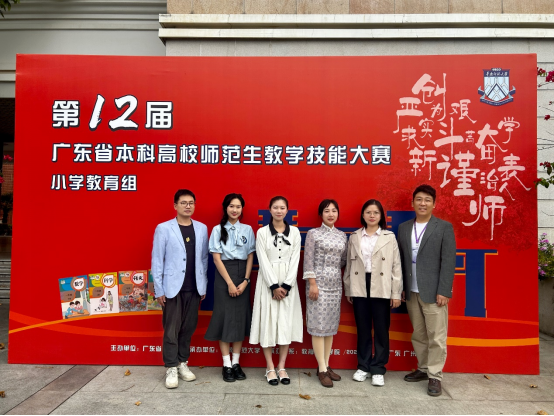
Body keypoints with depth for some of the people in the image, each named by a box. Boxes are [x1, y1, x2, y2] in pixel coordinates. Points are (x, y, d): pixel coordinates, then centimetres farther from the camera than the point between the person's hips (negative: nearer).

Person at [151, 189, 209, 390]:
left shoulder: (202, 228, 5)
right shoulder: (163, 228, -5)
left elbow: (204, 259, 8)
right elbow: (157, 260, -4)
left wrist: (204, 286, 7)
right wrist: (159, 289, -6)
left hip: (194, 288, 3)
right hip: (172, 287, -3)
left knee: (188, 328, 12)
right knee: (171, 330, 4)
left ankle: (182, 363, 28)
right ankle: (171, 368, 18)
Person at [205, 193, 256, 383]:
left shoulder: (247, 229, 6)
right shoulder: (218, 230, -1)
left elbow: (250, 257, 4)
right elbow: (217, 258, -6)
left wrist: (245, 281, -7)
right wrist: (230, 283, -12)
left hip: (243, 276, 3)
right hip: (224, 276, -2)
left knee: (240, 318, 6)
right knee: (224, 317, 0)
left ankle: (236, 363, 17)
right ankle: (226, 365, 10)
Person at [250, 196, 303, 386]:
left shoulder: (294, 232, 4)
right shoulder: (262, 232, 0)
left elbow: (295, 260, 0)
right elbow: (263, 261, -5)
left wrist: (286, 286, -9)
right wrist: (274, 286, -12)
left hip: (288, 282, 2)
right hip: (268, 282, -1)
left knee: (286, 323, 3)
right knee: (268, 322, 1)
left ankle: (282, 367, 16)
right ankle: (270, 368, 13)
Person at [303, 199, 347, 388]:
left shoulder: (342, 236, 11)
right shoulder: (313, 234, -3)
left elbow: (344, 261, 13)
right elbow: (308, 260, -8)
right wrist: (312, 283, -13)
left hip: (335, 284, 5)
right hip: (319, 282, -5)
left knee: (331, 325, 9)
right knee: (318, 324, -3)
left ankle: (326, 365, 21)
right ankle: (322, 369, 5)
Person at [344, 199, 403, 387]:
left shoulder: (389, 237, 2)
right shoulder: (354, 237, 7)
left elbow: (396, 266, 0)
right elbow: (349, 265, 9)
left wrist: (396, 293, -3)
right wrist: (348, 290, 9)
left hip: (381, 288, -1)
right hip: (360, 288, 2)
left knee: (381, 329, 5)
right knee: (363, 328, 11)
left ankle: (378, 369, 18)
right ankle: (363, 366, 25)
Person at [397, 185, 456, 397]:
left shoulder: (444, 227, -2)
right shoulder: (403, 228, 9)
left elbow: (448, 261, -7)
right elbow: (401, 260, 9)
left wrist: (443, 291, -12)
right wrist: (401, 288, 6)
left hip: (433, 292, -4)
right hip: (411, 292, 4)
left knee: (436, 337, 1)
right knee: (418, 335, 14)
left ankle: (435, 376, 14)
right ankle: (423, 369, 28)